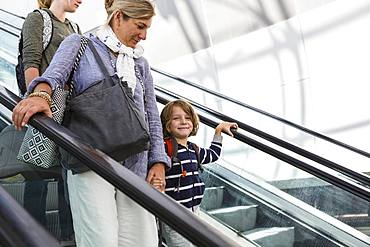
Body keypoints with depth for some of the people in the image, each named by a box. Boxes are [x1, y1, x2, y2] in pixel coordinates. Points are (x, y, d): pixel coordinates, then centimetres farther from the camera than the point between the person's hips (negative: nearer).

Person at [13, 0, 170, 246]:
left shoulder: (141, 64, 21)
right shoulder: (79, 45, 9)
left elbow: (152, 116, 19)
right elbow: (55, 73, -12)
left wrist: (158, 161, 6)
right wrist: (41, 94, -36)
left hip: (135, 166, 5)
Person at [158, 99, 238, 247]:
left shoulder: (193, 150, 9)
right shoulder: (164, 149, -15)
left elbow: (212, 155, 29)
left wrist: (219, 130, 29)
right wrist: (152, 184, -38)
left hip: (194, 214, 8)